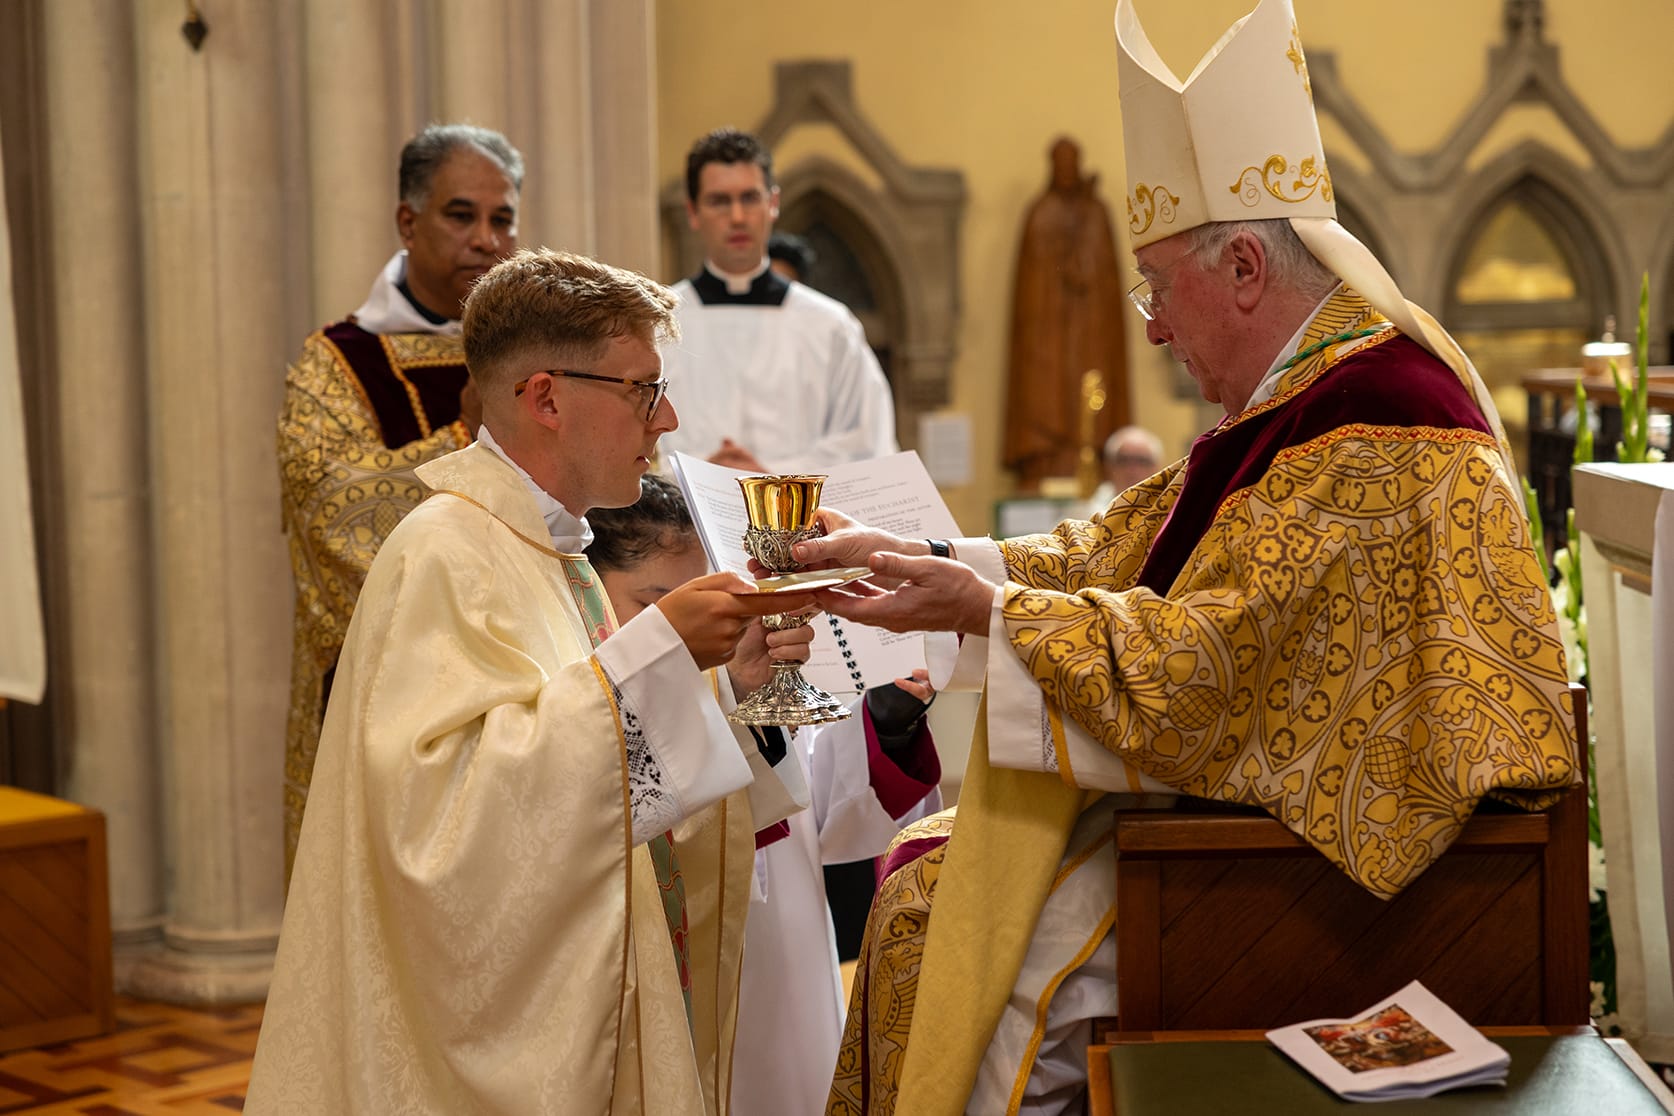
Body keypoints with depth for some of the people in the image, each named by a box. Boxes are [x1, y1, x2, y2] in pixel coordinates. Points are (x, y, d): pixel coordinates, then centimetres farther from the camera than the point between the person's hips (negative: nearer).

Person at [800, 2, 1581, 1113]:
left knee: (1014, 975, -17)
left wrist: (982, 608, -17)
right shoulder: (1294, 402, 11)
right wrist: (918, 556, 4)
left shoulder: (1370, 435, -23)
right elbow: (1117, 551, 12)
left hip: (1320, 832, -10)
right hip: (1248, 780, 10)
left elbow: (1211, 659, -25)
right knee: (927, 881, 6)